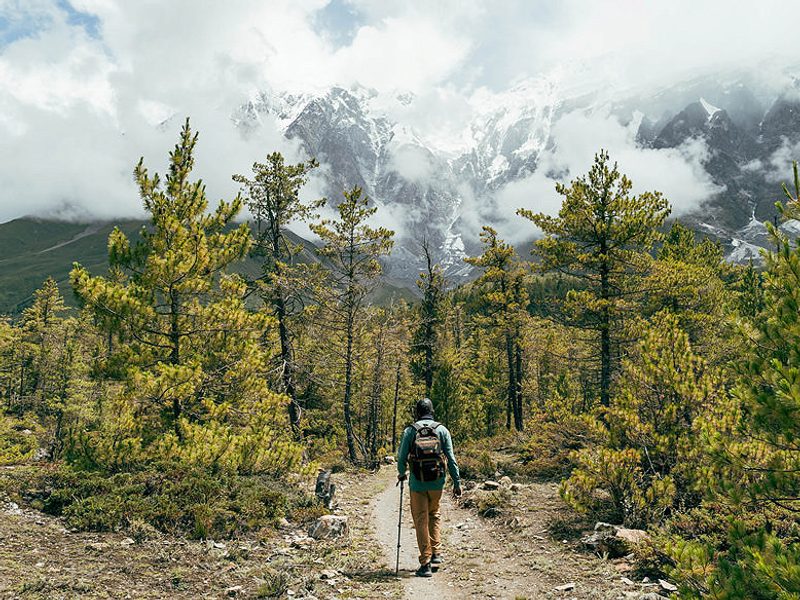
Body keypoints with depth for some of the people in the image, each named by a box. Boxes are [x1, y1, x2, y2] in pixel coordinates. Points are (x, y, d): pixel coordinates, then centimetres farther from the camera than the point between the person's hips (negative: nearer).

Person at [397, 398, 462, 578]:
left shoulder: (410, 431, -3)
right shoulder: (442, 430, 0)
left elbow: (402, 457, 0)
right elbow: (451, 458, -2)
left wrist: (401, 474, 19)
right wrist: (457, 482, 4)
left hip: (417, 483, -2)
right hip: (437, 482, 2)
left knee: (421, 521, 7)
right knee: (434, 515, 24)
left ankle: (425, 563, 7)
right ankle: (436, 553, 18)